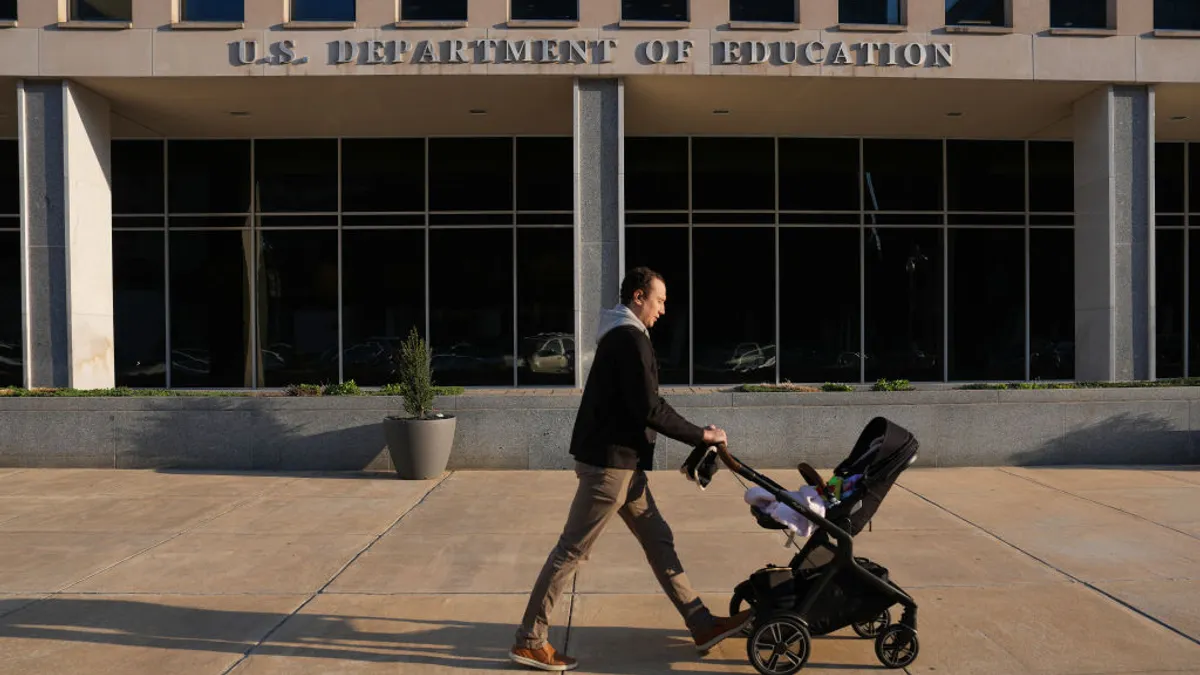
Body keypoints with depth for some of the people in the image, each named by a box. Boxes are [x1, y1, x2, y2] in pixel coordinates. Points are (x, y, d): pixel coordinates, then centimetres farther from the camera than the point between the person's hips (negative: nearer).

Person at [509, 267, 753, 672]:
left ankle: (703, 626, 20)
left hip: (619, 459, 11)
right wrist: (702, 435, -11)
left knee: (658, 540, 12)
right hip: (610, 460, -11)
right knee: (572, 550, -3)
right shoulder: (630, 338, -15)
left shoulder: (620, 335, 18)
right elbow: (649, 409, -21)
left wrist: (695, 436, 17)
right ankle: (529, 641, 6)